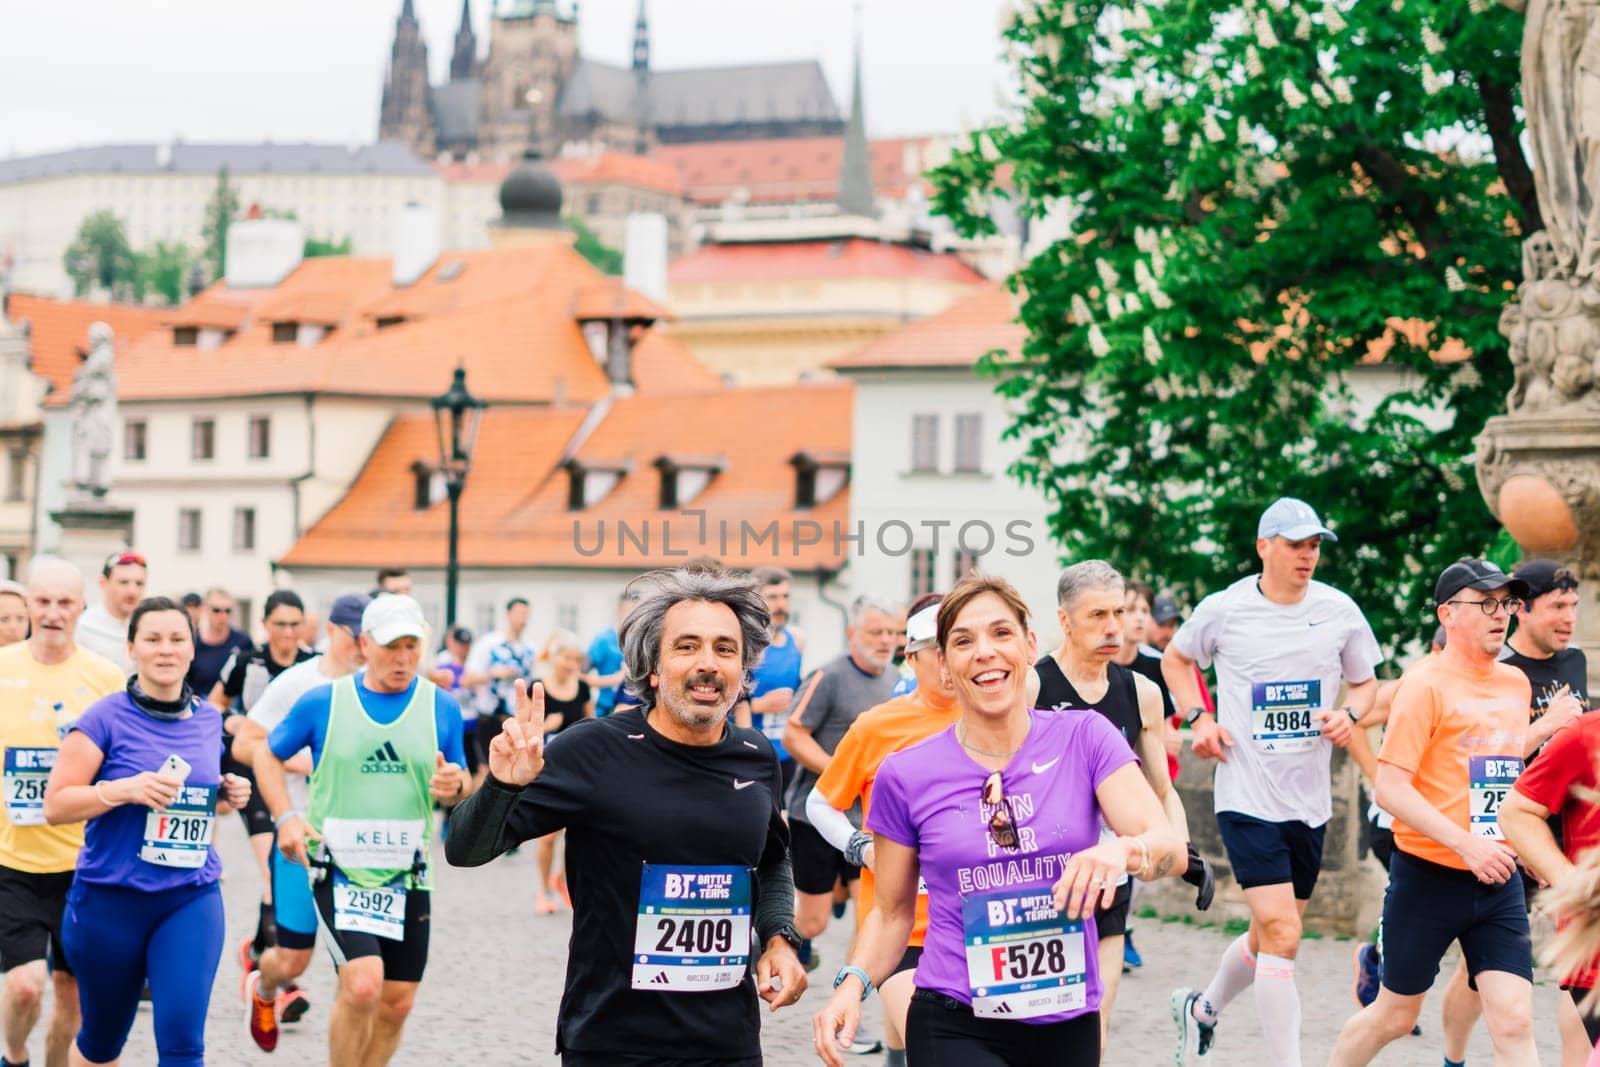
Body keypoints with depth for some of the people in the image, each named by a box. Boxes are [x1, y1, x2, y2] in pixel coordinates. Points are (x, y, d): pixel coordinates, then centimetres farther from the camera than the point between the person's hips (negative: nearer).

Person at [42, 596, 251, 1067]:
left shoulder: (208, 720, 6)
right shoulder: (106, 719, -9)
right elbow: (55, 805, -11)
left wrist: (226, 797, 2)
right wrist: (126, 789, -24)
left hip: (192, 899, 3)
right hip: (111, 900, -2)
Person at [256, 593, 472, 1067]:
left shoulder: (441, 707, 3)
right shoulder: (322, 702, -2)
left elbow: (462, 787, 11)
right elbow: (268, 757, 10)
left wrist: (454, 787, -13)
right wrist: (286, 818, -6)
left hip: (406, 875, 3)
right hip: (339, 871, -3)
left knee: (397, 1004, 6)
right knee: (363, 984, -20)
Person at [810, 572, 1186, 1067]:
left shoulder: (1084, 739, -2)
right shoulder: (906, 775, -1)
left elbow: (1169, 848, -11)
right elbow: (893, 911, 7)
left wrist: (1122, 850, -32)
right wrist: (854, 983, -11)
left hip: (1069, 1022, 2)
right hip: (957, 1027, -2)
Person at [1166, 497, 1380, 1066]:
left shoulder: (1339, 610, 1)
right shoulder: (1224, 609, -5)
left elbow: (1366, 682, 15)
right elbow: (1175, 659, 13)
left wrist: (1350, 714, -7)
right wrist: (1198, 719, -2)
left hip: (1311, 800, 4)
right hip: (1248, 798, -4)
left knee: (1270, 935, 15)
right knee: (1281, 934, -16)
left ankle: (1203, 1007, 42)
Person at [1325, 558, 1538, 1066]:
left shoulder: (1516, 683, 10)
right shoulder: (1425, 685, -11)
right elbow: (1389, 788, -18)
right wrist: (1465, 843, -24)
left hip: (1498, 880, 5)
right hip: (1430, 876, -5)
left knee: (1514, 1022, -7)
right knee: (1396, 1015, 9)